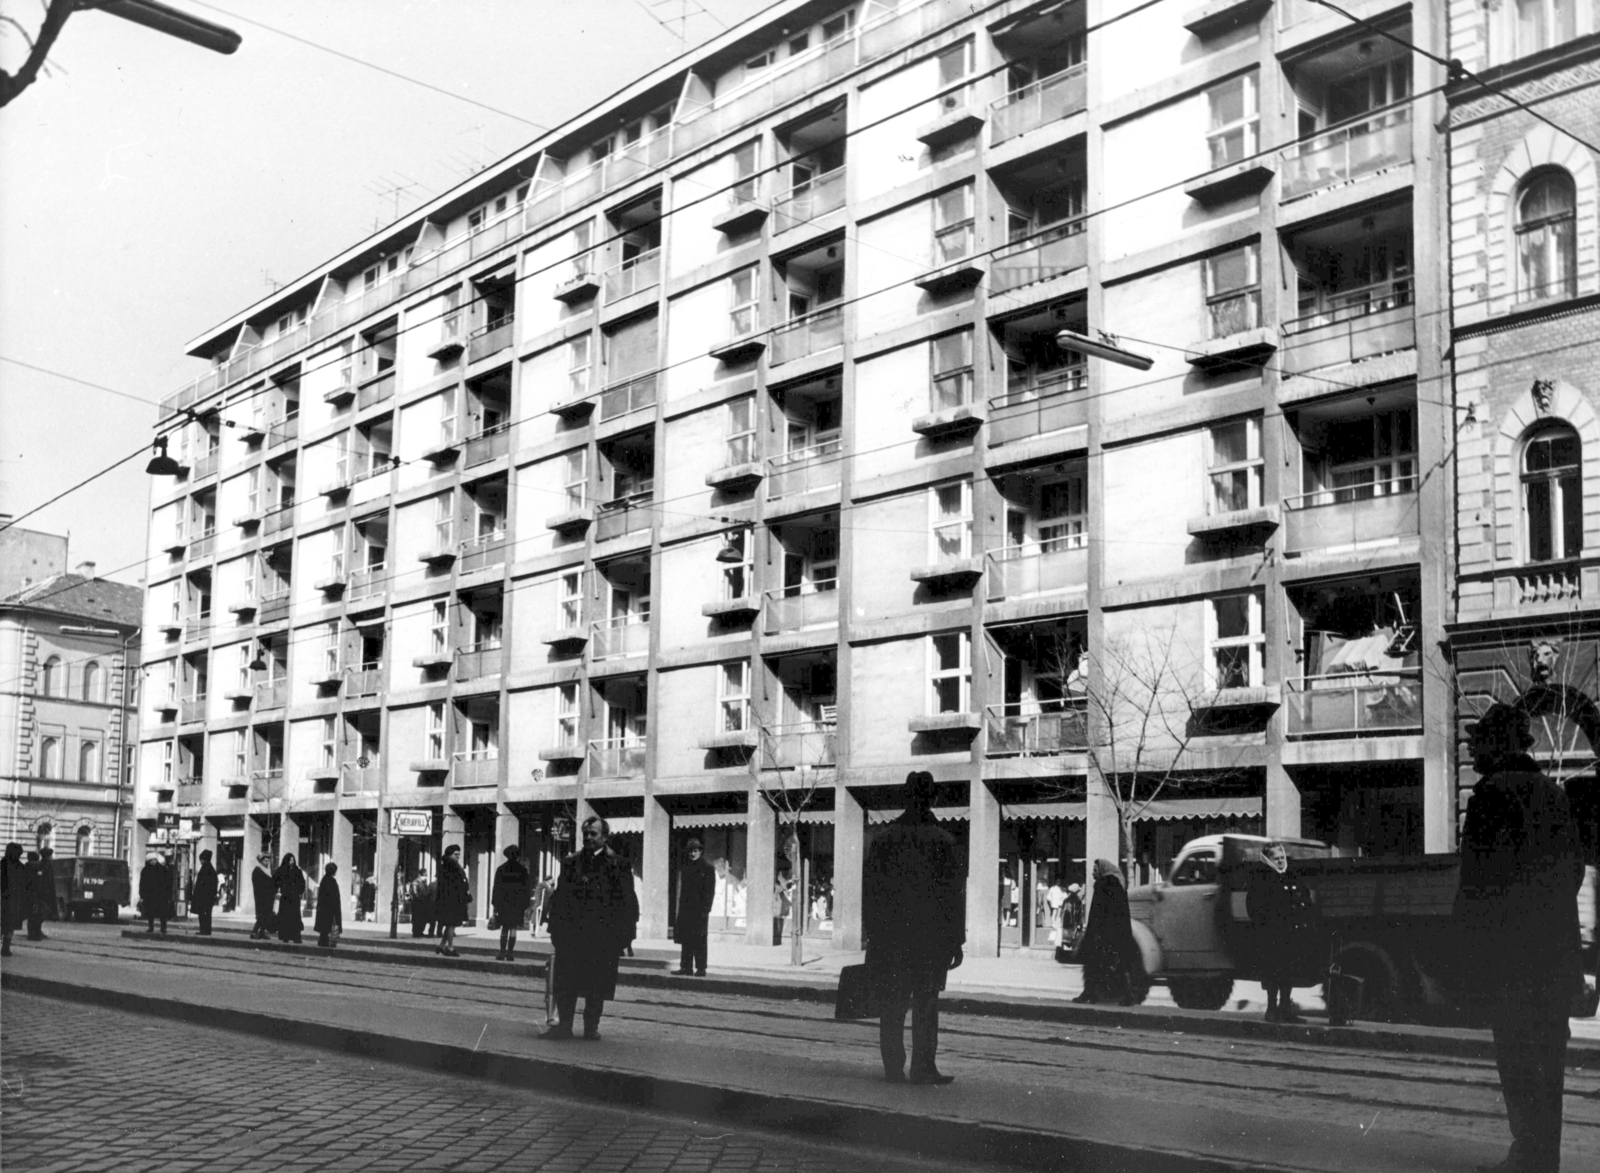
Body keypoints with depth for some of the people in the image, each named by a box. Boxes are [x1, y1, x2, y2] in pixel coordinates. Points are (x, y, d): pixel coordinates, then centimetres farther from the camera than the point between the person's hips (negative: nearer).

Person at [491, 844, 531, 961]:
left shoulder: (501, 869, 2)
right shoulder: (522, 870, -1)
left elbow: (496, 888, 4)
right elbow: (526, 889, 0)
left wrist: (494, 904, 8)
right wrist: (526, 906, 4)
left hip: (503, 903, 1)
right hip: (517, 904, -1)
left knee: (504, 928, 8)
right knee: (513, 929, 1)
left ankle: (502, 952, 1)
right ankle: (509, 953, -3)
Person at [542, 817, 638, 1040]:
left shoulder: (618, 865, -1)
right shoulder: (570, 863, 10)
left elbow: (628, 903, -3)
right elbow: (559, 898, 10)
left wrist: (624, 935, -9)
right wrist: (556, 929, 2)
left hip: (602, 936, -3)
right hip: (571, 935, 3)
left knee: (597, 985, 4)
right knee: (566, 983, 2)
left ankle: (591, 1026, 15)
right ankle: (563, 1025, 9)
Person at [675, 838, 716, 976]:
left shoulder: (708, 869, -2)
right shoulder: (686, 868, 16)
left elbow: (710, 892, -6)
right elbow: (682, 890, 16)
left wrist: (705, 910, -13)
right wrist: (680, 910, 9)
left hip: (699, 910, -6)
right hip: (686, 910, 6)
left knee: (699, 941, -4)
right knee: (686, 940, 5)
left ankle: (700, 968, -1)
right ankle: (686, 967, 9)